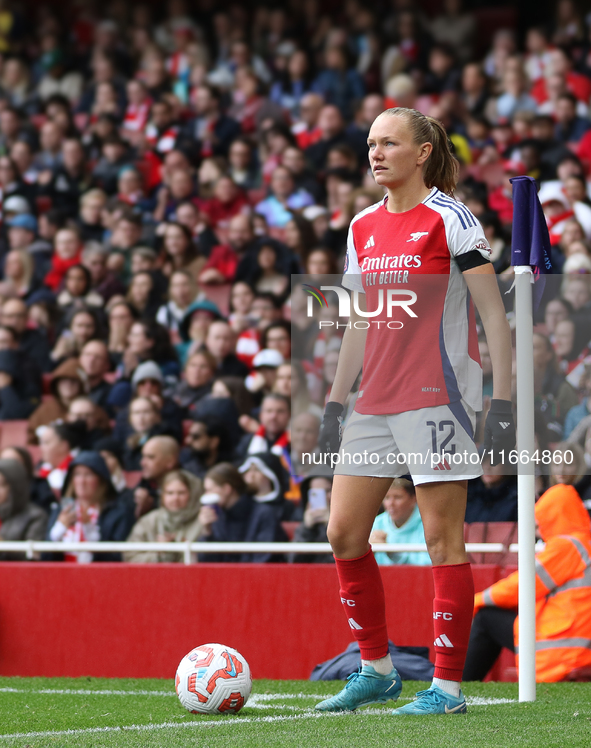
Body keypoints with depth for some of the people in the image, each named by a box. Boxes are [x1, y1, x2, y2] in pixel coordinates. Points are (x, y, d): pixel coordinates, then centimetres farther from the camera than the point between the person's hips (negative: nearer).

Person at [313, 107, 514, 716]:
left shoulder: (449, 218, -6)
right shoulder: (363, 227, 13)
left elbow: (493, 312, -7)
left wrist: (502, 401, -13)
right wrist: (334, 403, 17)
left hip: (437, 394, -7)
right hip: (375, 402, 7)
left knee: (443, 539, -5)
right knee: (343, 534, 4)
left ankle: (447, 686, 0)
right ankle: (376, 670, 17)